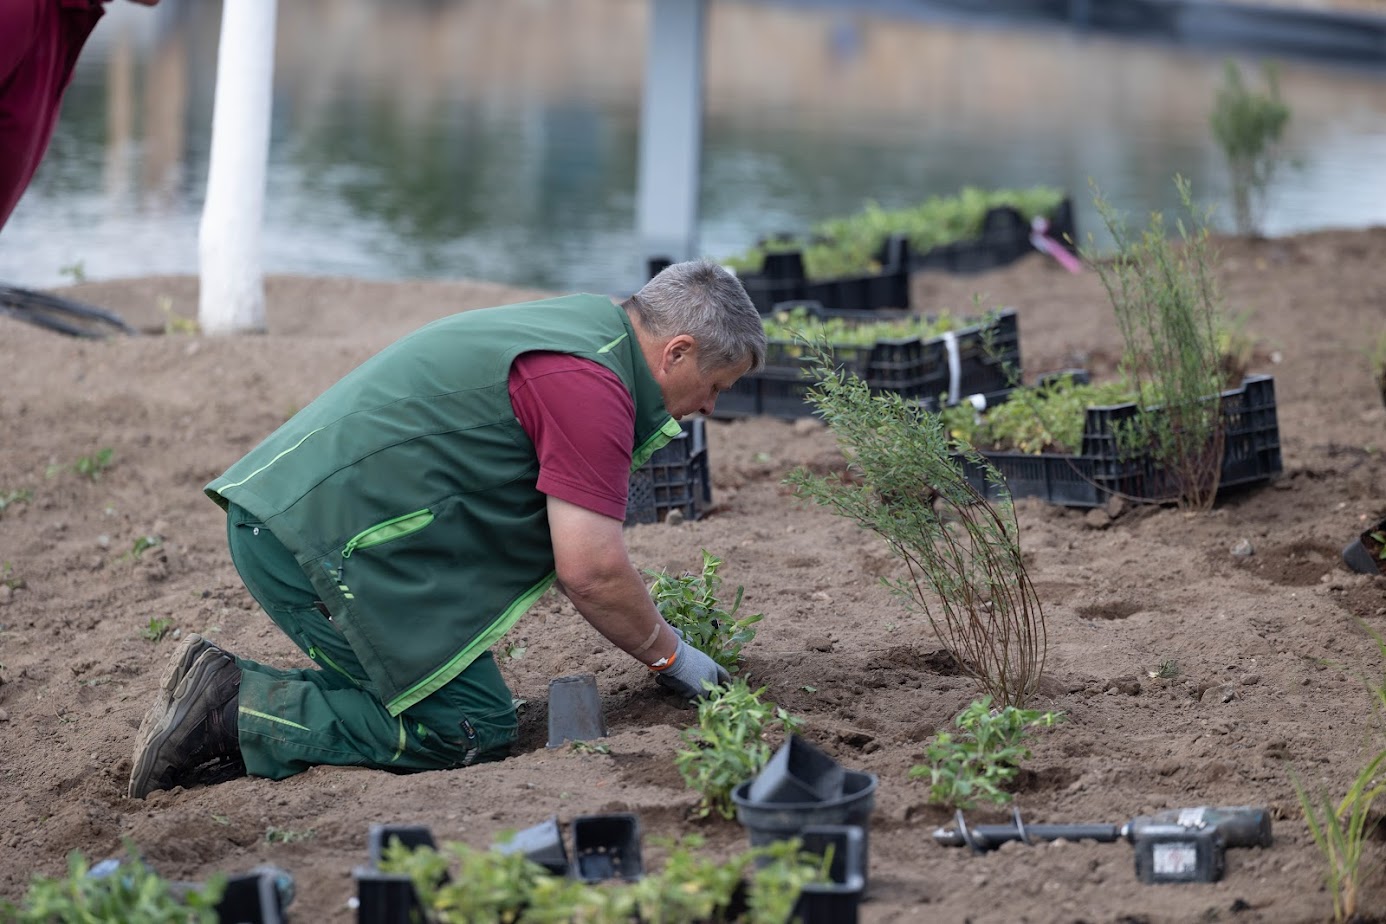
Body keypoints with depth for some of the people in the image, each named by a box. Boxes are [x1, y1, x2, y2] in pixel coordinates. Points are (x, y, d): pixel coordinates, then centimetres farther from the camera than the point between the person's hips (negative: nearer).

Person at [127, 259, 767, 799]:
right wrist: (671, 657, 3)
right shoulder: (591, 384, -12)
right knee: (472, 730, -7)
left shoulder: (580, 322, 22)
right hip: (332, 537, -11)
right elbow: (591, 570, -14)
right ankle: (234, 714, -11)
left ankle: (226, 687, 5)